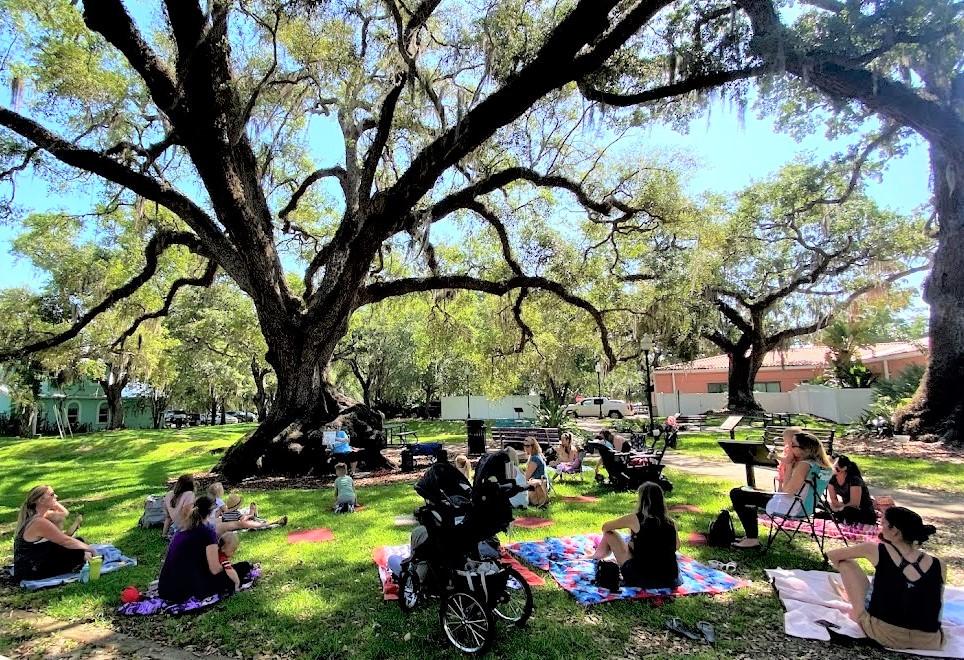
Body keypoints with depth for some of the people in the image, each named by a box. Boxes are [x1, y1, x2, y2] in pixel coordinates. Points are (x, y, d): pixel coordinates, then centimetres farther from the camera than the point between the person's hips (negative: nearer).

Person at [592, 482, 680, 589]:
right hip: (669, 580, 5)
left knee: (609, 534, 12)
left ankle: (597, 557, 41)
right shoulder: (670, 524, -1)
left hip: (641, 579, -5)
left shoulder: (635, 519, -12)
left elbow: (605, 527, 2)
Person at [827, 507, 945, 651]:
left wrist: (844, 570, 30)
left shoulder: (877, 551, -6)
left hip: (883, 633, -3)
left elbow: (832, 555, 8)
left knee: (846, 562, 7)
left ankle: (859, 613, 28)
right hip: (928, 642, 4)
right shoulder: (939, 565, 2)